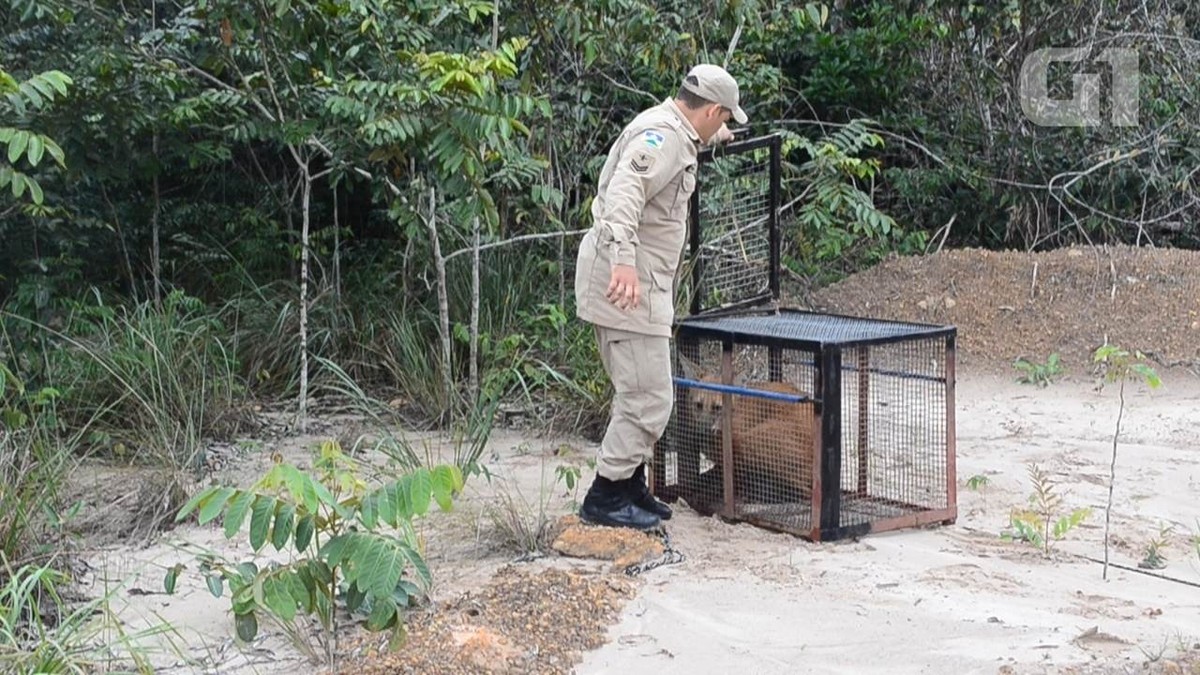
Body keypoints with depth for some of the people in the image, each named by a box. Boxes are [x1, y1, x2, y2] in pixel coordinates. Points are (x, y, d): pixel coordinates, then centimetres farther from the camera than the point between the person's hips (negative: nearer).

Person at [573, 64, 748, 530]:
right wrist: (624, 261, -43)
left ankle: (630, 487, 27)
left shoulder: (672, 130, 17)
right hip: (628, 281, -11)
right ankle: (605, 496, -4)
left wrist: (713, 137, 64)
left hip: (639, 277, 11)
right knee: (649, 397, -9)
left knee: (638, 392, 18)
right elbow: (623, 194, -31)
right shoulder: (663, 136, -15)